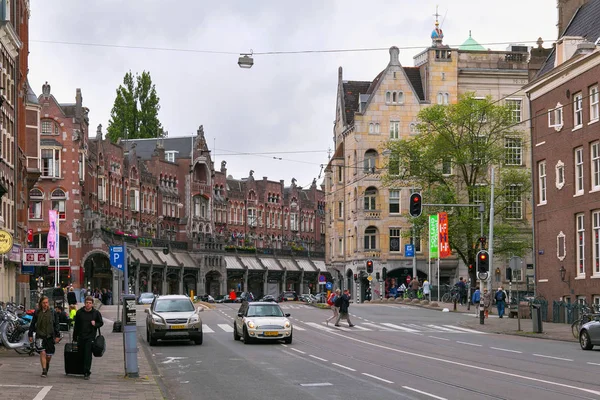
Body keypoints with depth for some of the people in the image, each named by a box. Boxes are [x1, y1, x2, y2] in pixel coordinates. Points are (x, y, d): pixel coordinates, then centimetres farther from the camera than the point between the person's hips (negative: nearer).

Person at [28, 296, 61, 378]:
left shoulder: (52, 312, 1)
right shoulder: (37, 312, 2)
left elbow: (56, 325, 5)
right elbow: (33, 324, 10)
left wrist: (57, 336, 1)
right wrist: (30, 335, 9)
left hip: (50, 336, 1)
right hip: (40, 336, -1)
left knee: (49, 355, 6)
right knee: (42, 352, -16)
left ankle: (47, 367, 34)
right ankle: (44, 371, -12)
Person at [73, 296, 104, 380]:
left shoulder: (96, 313, 1)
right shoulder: (79, 312, 6)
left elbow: (101, 323, 11)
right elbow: (76, 325, 11)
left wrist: (95, 324, -12)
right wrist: (74, 337, 11)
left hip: (90, 337, -3)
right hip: (81, 337, 3)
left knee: (88, 355, -10)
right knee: (81, 354, 6)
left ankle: (86, 372, -10)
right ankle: (86, 370, 21)